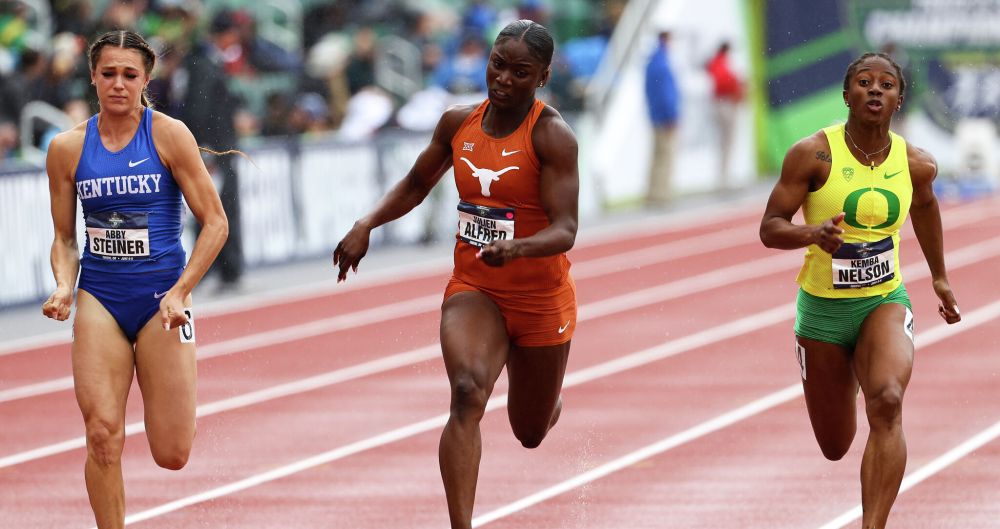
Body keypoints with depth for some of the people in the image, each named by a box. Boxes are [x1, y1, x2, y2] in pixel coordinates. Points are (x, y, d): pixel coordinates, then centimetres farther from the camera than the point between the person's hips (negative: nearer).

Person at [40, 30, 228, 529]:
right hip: (100, 298, 2)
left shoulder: (169, 135, -6)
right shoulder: (67, 148, 2)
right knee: (103, 435, -12)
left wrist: (180, 292, -14)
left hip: (161, 298, -2)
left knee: (171, 455, -2)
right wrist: (63, 287, -8)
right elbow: (65, 238, 11)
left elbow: (215, 222, -5)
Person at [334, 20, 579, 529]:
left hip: (541, 299, -2)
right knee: (467, 392, -28)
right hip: (473, 289, 2)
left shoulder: (551, 135, -16)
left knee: (530, 433, 16)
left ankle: (549, 398, 57)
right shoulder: (458, 123, -1)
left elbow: (564, 231, -22)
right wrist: (365, 226, 1)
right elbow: (416, 185, 16)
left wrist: (515, 248, -42)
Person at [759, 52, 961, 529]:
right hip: (822, 309, -1)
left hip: (884, 302, 1)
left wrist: (940, 276, 26)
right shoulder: (813, 155, -15)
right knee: (835, 448, 13)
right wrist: (813, 233, -34)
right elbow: (769, 229, -14)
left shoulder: (915, 164, -5)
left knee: (887, 402, -30)